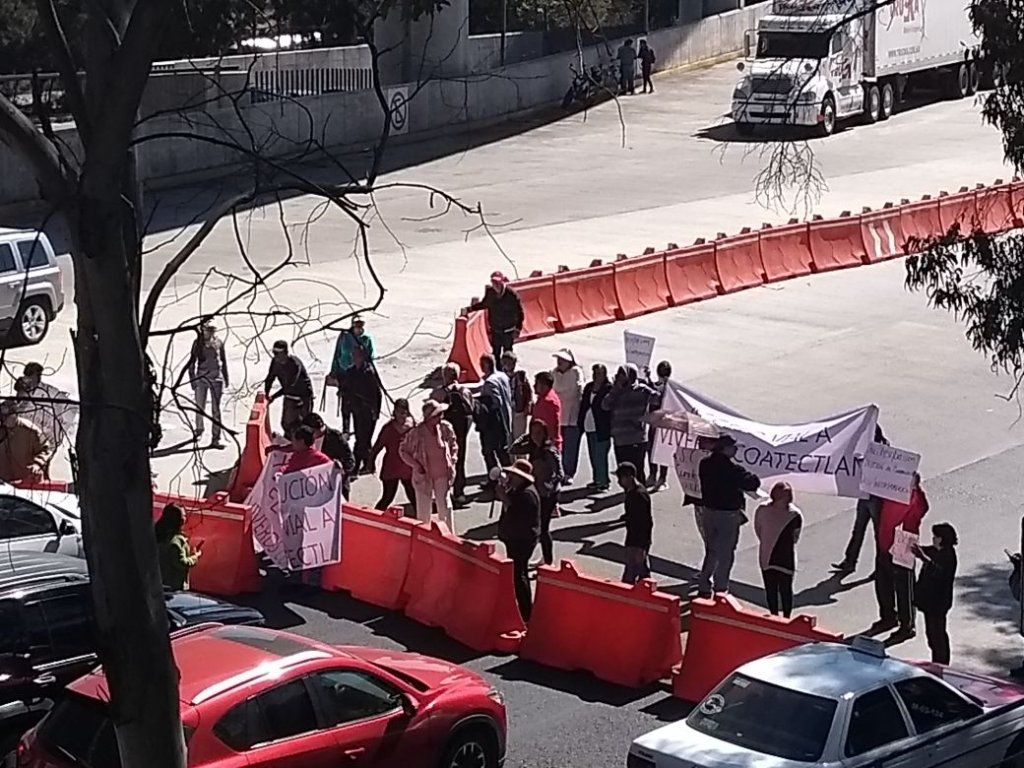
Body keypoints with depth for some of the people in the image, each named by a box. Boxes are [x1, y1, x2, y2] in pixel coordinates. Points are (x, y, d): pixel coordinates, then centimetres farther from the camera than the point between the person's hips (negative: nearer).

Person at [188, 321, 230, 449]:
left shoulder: (218, 343, 4)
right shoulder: (198, 343, 1)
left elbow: (223, 361, 15)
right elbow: (192, 361, 5)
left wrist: (226, 378, 17)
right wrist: (192, 378, -1)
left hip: (216, 379, 1)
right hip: (201, 378, -1)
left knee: (215, 409, 2)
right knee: (199, 407, -3)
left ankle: (216, 439, 5)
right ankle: (199, 430, 21)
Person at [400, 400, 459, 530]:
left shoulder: (446, 428, -8)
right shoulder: (416, 433, -16)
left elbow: (454, 446, 12)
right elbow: (403, 451, -1)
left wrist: (452, 461, 0)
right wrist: (416, 465, -9)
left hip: (443, 476, 2)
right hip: (424, 477, -2)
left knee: (445, 509, 2)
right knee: (423, 513, 6)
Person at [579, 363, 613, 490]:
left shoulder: (609, 389, -9)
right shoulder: (588, 387, 13)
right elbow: (583, 405, 17)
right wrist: (581, 423, 11)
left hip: (601, 428, -8)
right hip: (590, 427, 8)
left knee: (600, 455, -7)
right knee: (593, 455, 14)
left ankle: (603, 481, 0)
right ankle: (598, 479, 23)